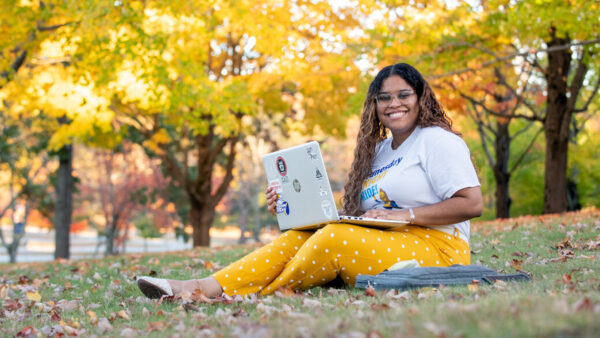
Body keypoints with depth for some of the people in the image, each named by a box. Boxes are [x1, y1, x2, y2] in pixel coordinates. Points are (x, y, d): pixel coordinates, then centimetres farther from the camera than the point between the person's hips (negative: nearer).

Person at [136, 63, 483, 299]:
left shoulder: (437, 140, 0)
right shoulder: (377, 150, 21)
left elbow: (472, 203, -11)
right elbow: (359, 217, 14)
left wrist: (406, 215, -19)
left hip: (435, 249, -6)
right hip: (381, 244, 7)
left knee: (335, 239, -30)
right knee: (299, 236, -16)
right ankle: (206, 287, -29)